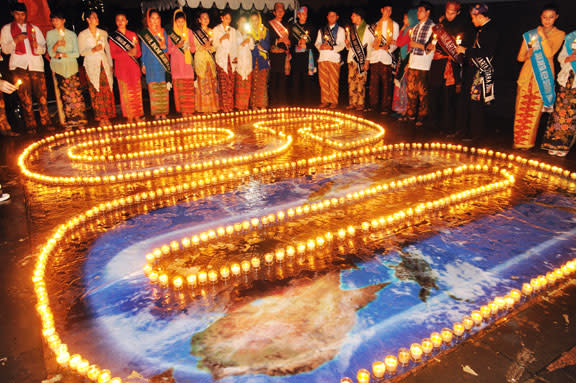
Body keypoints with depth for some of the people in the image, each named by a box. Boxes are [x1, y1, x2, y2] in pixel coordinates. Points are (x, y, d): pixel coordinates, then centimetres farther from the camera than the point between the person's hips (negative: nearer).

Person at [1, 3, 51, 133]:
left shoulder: (35, 28, 20)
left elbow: (43, 49, 14)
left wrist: (36, 46, -9)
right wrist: (15, 40, -10)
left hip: (36, 65, 1)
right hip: (19, 66, -1)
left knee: (42, 95, -6)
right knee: (25, 98, -4)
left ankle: (46, 122, 1)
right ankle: (31, 125, -1)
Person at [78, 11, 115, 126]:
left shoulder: (103, 33, 13)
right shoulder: (82, 35, 3)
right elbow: (82, 52, 0)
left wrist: (110, 65, 12)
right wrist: (93, 50, -16)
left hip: (104, 65, 3)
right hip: (92, 66, -3)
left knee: (107, 92, -2)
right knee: (96, 93, -6)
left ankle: (107, 117, 3)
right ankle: (101, 118, -2)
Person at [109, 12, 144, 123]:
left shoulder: (133, 34, 12)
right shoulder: (113, 36, 5)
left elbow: (139, 52, 10)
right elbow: (113, 54, -3)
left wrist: (135, 51, -14)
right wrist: (128, 53, -15)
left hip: (134, 67, 2)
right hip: (121, 68, -2)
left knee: (137, 91, 1)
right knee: (126, 92, -3)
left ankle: (137, 115, 7)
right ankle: (129, 117, 1)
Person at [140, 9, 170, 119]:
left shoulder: (163, 32, 11)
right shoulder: (145, 33, 6)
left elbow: (168, 49, 13)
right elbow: (143, 49, 8)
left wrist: (165, 47, -10)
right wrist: (143, 64, 4)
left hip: (162, 64, 2)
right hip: (151, 64, -1)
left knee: (164, 87, -1)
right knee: (153, 87, -4)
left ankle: (164, 112, 5)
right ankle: (156, 113, -1)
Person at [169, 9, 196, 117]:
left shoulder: (189, 32, 12)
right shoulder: (171, 33, 6)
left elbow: (194, 49, 11)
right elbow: (168, 49, 2)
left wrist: (188, 46, -11)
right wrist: (177, 46, -15)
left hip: (187, 61, 2)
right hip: (177, 63, -2)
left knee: (189, 86, -4)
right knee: (179, 86, -7)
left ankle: (189, 109, 0)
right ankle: (183, 110, -5)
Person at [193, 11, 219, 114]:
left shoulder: (212, 31, 15)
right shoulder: (196, 32, 4)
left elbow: (215, 46, 13)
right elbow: (195, 48, -2)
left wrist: (210, 47, -8)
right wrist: (204, 46, -19)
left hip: (210, 59, 4)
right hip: (200, 59, -4)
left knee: (212, 82, 1)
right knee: (203, 82, -7)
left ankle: (213, 106, 6)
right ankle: (204, 107, -3)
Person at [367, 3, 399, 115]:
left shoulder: (394, 25, 11)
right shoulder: (376, 25, 17)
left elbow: (396, 42, 6)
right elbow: (372, 41, 17)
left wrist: (388, 47, -14)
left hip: (387, 57, -3)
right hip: (375, 57, 3)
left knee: (386, 84, -5)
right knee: (373, 83, 3)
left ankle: (386, 107, -2)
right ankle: (373, 105, 13)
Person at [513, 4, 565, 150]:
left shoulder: (559, 34, 7)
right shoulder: (531, 34, 14)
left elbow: (549, 54, -8)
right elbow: (520, 57, 14)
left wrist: (543, 36, -9)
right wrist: (528, 55, -8)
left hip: (543, 77, -2)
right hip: (526, 75, 3)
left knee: (534, 111, -7)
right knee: (521, 110, -1)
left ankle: (527, 142, 1)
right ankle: (518, 140, 8)